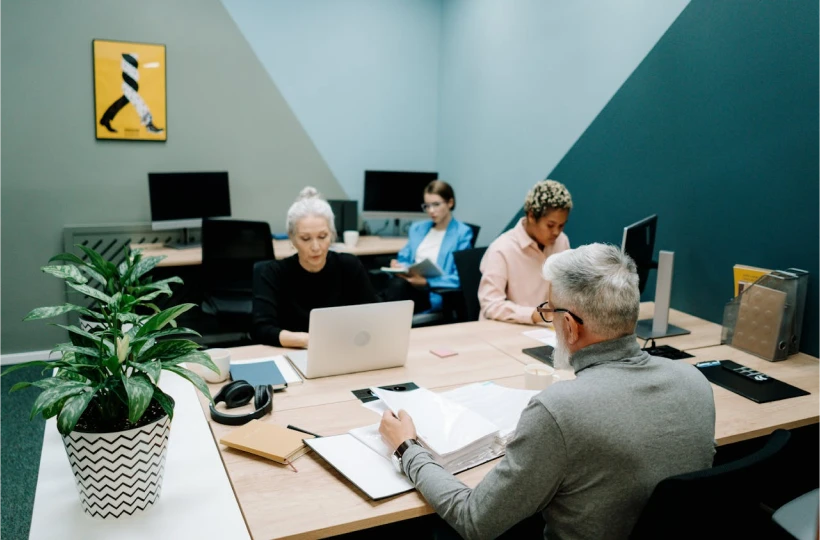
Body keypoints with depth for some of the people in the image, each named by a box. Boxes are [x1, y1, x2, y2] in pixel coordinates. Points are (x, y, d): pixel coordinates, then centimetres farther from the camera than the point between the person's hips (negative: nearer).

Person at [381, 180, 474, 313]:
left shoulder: (462, 233, 2)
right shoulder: (417, 228, 21)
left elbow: (459, 278, -5)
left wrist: (426, 281, -18)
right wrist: (399, 266, -4)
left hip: (435, 293, -4)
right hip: (410, 284, 4)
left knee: (399, 286, -37)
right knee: (397, 283, -35)